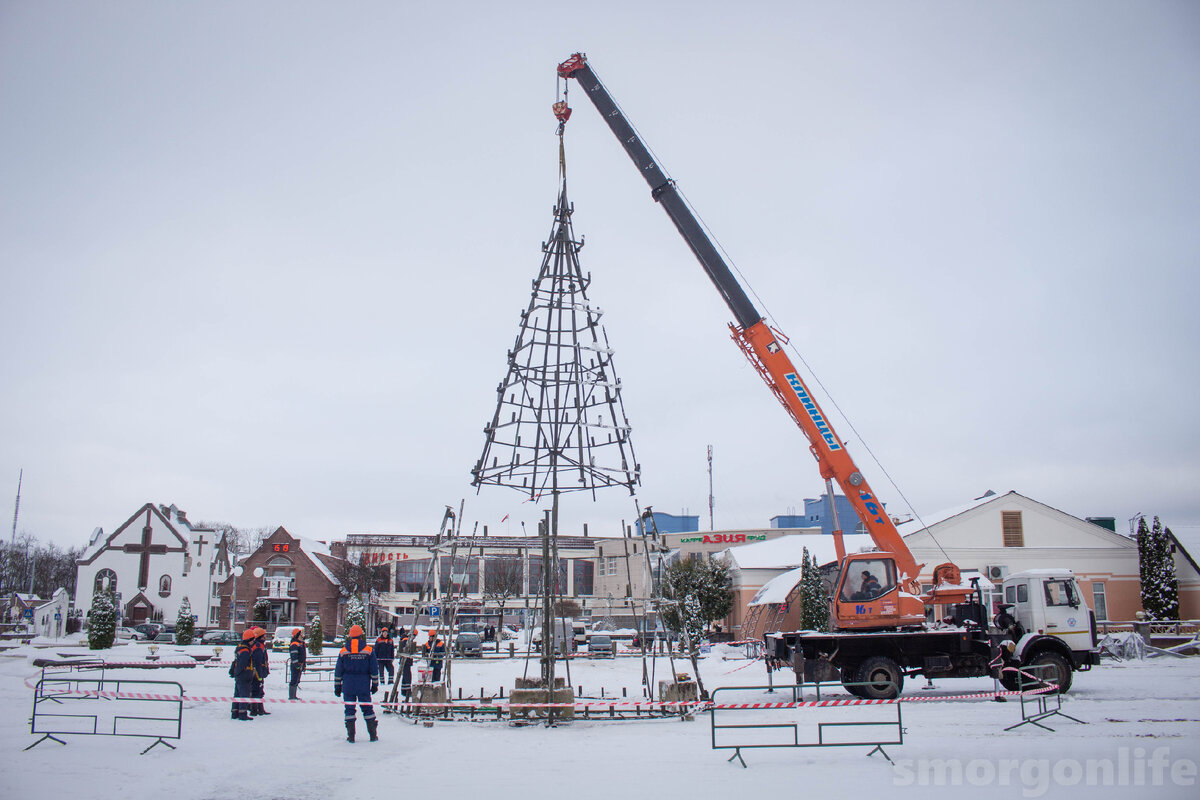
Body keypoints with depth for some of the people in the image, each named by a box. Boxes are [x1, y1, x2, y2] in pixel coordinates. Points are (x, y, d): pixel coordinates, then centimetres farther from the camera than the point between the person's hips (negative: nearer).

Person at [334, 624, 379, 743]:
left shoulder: (343, 651, 0)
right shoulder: (368, 650, -2)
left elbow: (338, 671, 3)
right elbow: (374, 669, 0)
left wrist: (337, 687, 11)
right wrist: (375, 684, 8)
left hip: (348, 686, 0)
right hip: (364, 686, 0)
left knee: (349, 709, 6)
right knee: (367, 708, 8)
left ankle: (351, 736, 5)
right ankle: (373, 735, 11)